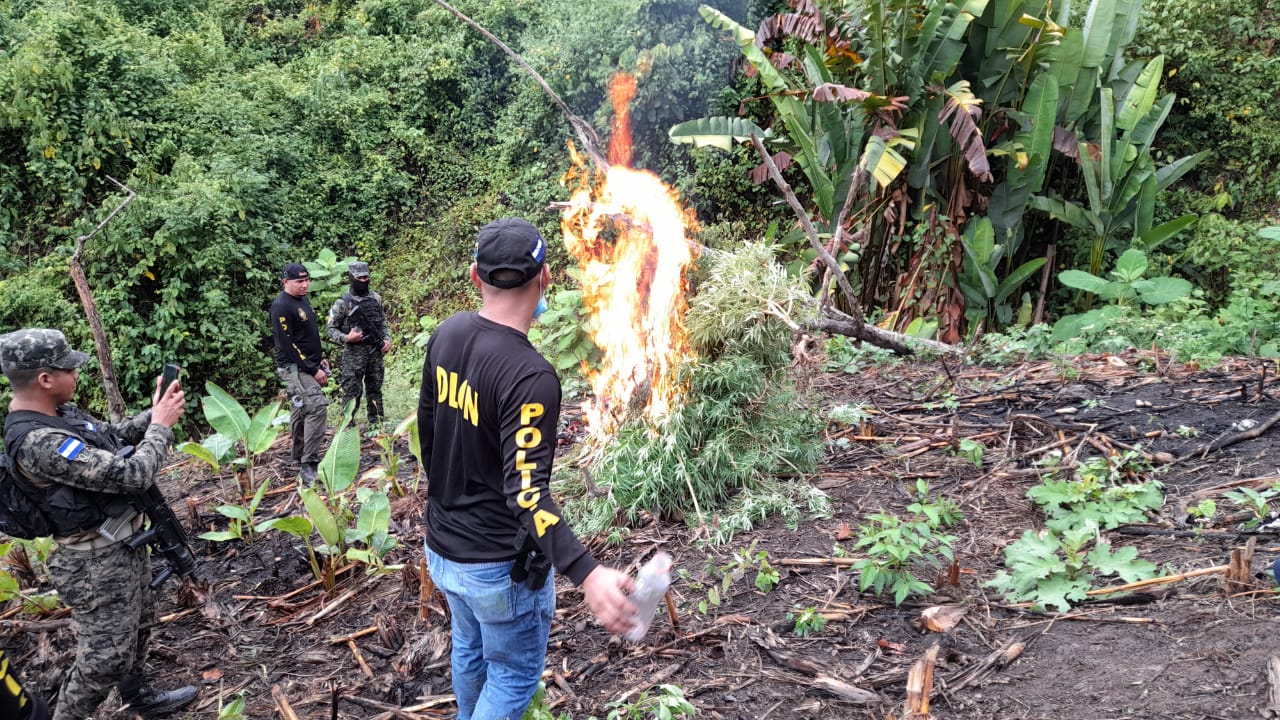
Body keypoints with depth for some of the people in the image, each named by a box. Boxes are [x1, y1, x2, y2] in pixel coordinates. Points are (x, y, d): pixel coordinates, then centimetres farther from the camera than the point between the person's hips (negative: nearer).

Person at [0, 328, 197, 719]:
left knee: (139, 625, 27)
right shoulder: (38, 443, -31)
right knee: (106, 656, 4)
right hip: (98, 561, -10)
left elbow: (111, 437, 16)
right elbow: (131, 476, -31)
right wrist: (161, 426, -17)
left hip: (125, 543, 10)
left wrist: (153, 414, 0)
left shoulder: (60, 412, -1)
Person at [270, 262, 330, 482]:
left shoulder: (303, 299, 12)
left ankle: (300, 458, 25)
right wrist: (313, 370, -19)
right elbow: (288, 345, -19)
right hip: (294, 367, -9)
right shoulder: (281, 306, -16)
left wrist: (320, 358, 15)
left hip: (308, 365, 9)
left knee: (300, 411, 15)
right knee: (317, 407, -19)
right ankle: (309, 464, -18)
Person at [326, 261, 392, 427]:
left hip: (375, 352, 5)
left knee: (375, 391, 12)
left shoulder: (376, 298, 7)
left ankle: (377, 425, 21)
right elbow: (330, 329, -5)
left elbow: (382, 321, 18)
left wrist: (387, 338, 4)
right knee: (352, 393, -2)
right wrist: (346, 338, -20)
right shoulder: (343, 302, -8)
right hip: (354, 354, -5)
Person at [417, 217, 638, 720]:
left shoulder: (446, 335, -4)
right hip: (501, 564, -7)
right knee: (514, 677, 15)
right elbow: (527, 491, -35)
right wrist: (588, 576, -45)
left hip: (442, 546, 8)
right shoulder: (529, 376, -28)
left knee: (468, 649, 29)